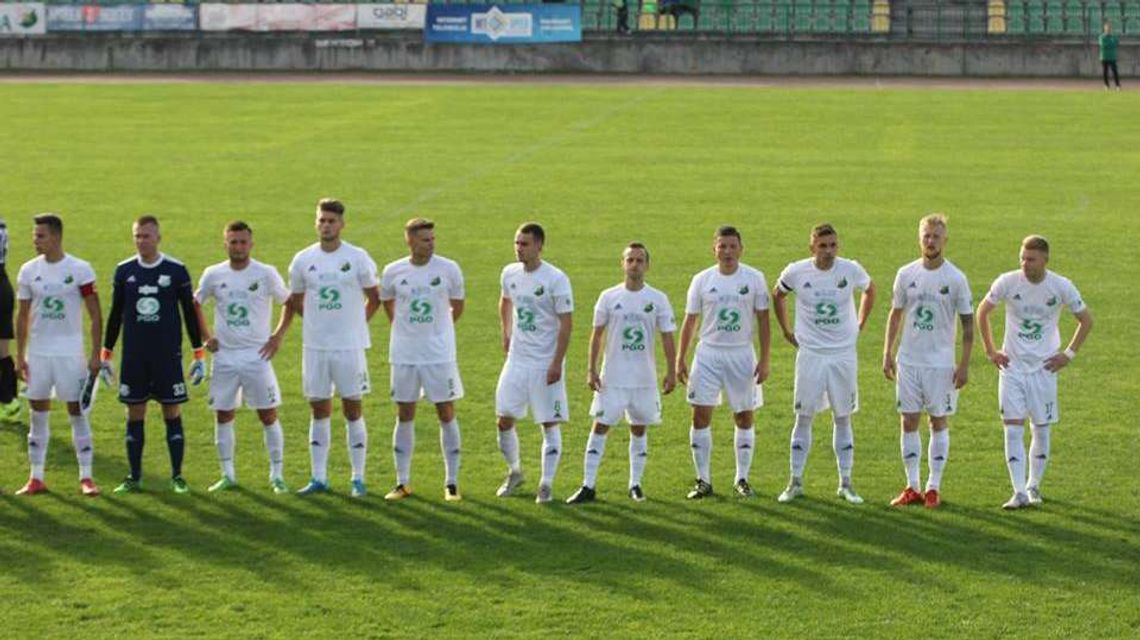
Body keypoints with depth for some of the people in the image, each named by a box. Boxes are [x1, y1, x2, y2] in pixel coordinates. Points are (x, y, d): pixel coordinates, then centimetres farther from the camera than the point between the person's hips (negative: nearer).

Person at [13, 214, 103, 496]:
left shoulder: (80, 270, -6)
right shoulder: (28, 271, 3)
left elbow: (95, 315, -3)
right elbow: (22, 316, 10)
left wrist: (95, 354, -8)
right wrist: (19, 356, 6)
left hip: (70, 353, -3)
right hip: (38, 353, 3)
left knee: (77, 412, -1)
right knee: (38, 414, 5)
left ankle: (86, 477, 5)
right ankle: (36, 478, 11)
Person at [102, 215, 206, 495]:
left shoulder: (176, 270, -1)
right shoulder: (124, 271, 5)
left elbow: (190, 312, 3)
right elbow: (115, 314, 11)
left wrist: (199, 354, 0)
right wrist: (105, 354, 9)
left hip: (168, 355, -2)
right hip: (133, 355, 2)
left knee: (172, 412, -1)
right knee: (134, 414, 3)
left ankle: (177, 477, 5)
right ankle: (134, 478, 9)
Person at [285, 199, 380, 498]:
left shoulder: (358, 258, -3)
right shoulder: (303, 260, 4)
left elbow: (374, 298, 7)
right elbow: (295, 302, 16)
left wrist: (356, 324, 3)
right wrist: (318, 321, 10)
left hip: (349, 346, -2)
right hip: (314, 346, 2)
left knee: (353, 409, 1)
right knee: (319, 411, 7)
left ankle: (358, 479, 6)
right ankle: (318, 478, 13)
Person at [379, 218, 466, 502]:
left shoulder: (448, 269, -6)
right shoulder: (393, 272, -2)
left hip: (439, 354, -1)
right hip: (404, 355, 2)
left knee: (446, 414, 0)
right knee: (404, 415, 7)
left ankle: (452, 483, 7)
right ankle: (402, 482, 15)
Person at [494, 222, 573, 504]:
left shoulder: (556, 279, -14)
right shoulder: (510, 273, 4)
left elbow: (565, 324, -13)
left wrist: (556, 363, -17)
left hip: (546, 363, -5)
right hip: (517, 360, 5)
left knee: (550, 424, 0)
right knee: (504, 420, 5)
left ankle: (547, 484, 7)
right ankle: (514, 472, 26)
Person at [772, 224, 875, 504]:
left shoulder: (851, 270, -7)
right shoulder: (796, 272, -8)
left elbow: (870, 290, 15)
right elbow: (777, 296, 13)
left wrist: (860, 325, 10)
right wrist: (787, 331, 10)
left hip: (844, 354, 1)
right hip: (810, 353, 0)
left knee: (843, 418, 6)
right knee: (804, 417, 2)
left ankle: (845, 484, 12)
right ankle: (795, 482, 10)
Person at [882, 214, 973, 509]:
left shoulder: (956, 279, -5)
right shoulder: (906, 274, 3)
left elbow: (968, 324, -2)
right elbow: (896, 315, 12)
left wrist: (964, 364, -7)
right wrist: (887, 354, 7)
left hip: (941, 363, -3)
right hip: (908, 361, 3)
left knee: (939, 422, 3)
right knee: (909, 422, 4)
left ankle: (934, 487, 10)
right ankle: (912, 487, 11)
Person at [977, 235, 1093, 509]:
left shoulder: (1061, 286, -8)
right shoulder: (1007, 282, -8)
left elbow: (1086, 320, 7)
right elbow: (982, 312, 8)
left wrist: (1069, 354, 1)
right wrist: (990, 352, 5)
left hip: (1044, 367, 0)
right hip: (1012, 366, 0)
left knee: (1041, 429, 5)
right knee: (1013, 428, -7)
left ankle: (1034, 486, 22)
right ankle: (1019, 492, -7)